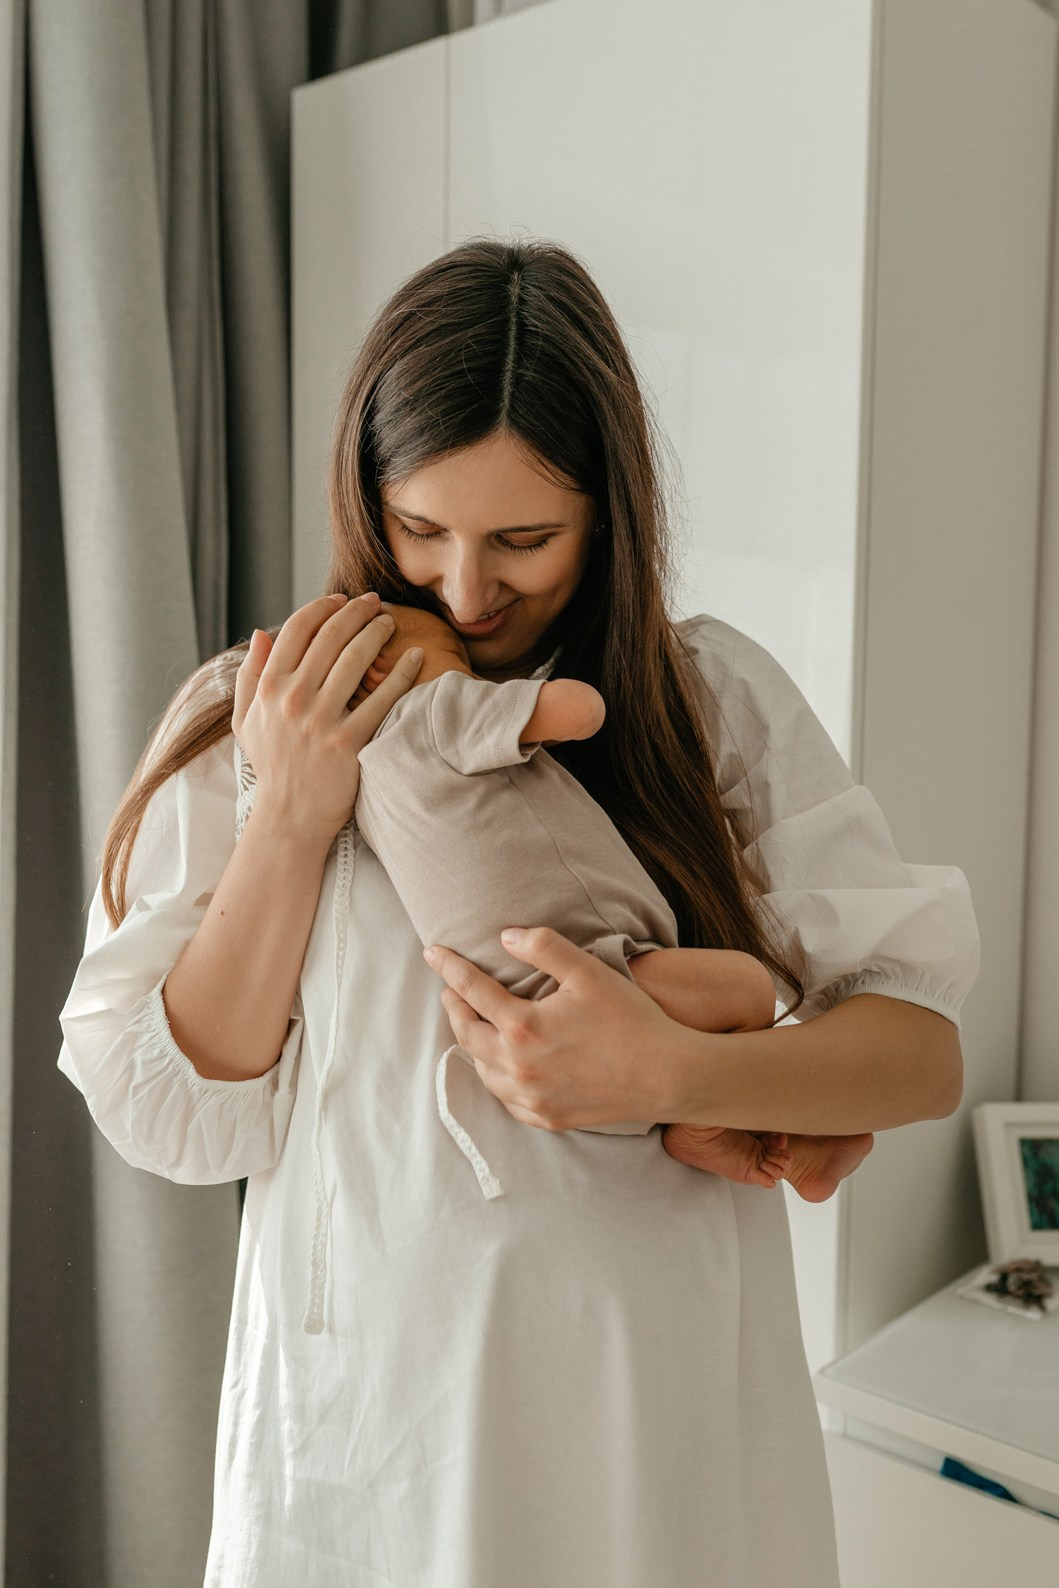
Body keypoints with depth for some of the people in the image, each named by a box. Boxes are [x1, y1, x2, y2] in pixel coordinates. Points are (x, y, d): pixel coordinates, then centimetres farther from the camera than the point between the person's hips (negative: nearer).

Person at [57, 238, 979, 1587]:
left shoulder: (715, 698, -6)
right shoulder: (249, 724, -5)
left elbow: (925, 1047, -10)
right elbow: (177, 1120, -7)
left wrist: (672, 1073, -27)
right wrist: (289, 818, -17)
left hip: (664, 1409, 1)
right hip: (365, 1411, 0)